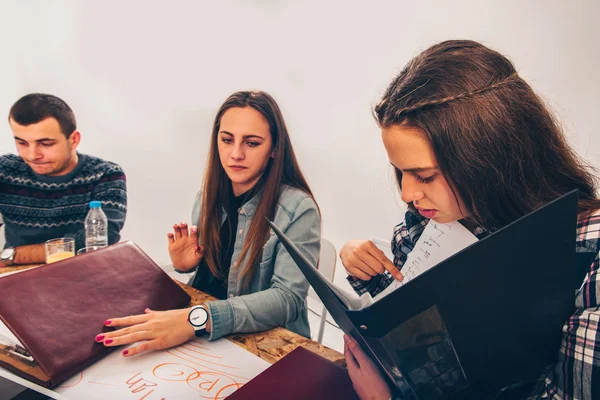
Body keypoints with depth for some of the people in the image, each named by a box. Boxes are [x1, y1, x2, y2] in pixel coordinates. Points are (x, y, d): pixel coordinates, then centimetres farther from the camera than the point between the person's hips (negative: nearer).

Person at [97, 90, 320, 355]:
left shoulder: (298, 210, -16)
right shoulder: (208, 197, 2)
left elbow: (288, 298, -25)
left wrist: (197, 318, -36)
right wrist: (185, 266, -8)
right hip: (205, 342, 5)